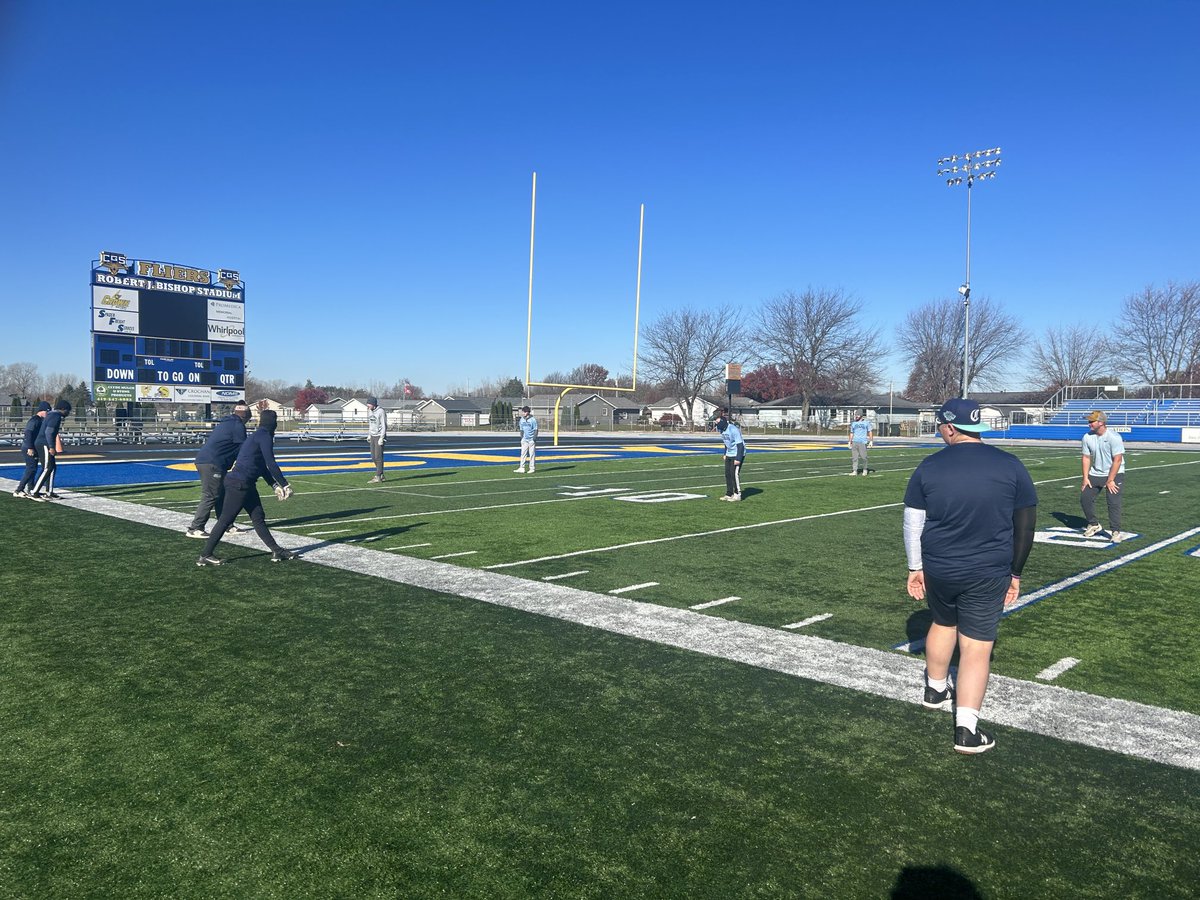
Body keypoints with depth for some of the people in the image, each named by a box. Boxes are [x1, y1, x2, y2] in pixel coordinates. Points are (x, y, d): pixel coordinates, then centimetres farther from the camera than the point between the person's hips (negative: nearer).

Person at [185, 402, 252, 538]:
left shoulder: (225, 423, 23)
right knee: (210, 497, -7)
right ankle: (194, 529, -7)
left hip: (202, 460, 10)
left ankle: (227, 525, 21)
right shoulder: (238, 426, -5)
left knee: (221, 495, 15)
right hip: (212, 464, -10)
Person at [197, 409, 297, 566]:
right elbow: (271, 464, -17)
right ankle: (205, 556, 2)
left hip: (246, 485, 10)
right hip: (239, 484, -10)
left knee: (258, 518, 11)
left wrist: (275, 485, 15)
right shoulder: (264, 436, -11)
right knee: (225, 520, -4)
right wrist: (285, 484, -12)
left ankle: (276, 551, 15)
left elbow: (263, 467, 21)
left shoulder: (258, 436, 18)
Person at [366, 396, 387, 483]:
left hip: (379, 436, -8)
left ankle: (378, 477, -5)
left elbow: (384, 426, -16)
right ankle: (381, 475, 20)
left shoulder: (381, 412, -16)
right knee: (373, 457, 10)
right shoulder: (369, 411, 9)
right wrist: (369, 435, 17)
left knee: (378, 457, -8)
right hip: (373, 436, 8)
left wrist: (381, 438, -21)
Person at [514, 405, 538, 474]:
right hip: (524, 440, 4)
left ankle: (531, 468, 6)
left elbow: (536, 430, -6)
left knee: (532, 454, 0)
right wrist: (522, 437, 10)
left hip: (531, 440, -4)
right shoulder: (521, 419, 7)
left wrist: (534, 439, -13)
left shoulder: (533, 420, -7)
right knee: (523, 454, 0)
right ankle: (522, 468, 1)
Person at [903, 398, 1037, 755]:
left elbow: (912, 522, -1)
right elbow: (1025, 526, 0)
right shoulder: (1010, 466, -4)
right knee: (976, 646, 4)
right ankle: (967, 730, 3)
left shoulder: (929, 466, -5)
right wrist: (1015, 572, 10)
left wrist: (915, 567, 9)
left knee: (943, 622, 26)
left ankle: (935, 690, 44)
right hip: (987, 574, -1)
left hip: (938, 569, 2)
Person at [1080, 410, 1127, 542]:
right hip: (1095, 474, 6)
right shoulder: (1087, 437, -3)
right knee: (1084, 497, 3)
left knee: (1113, 502, -12)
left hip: (1114, 474, -6)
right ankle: (1094, 525, 20)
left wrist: (1110, 481, -20)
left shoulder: (1114, 437, -20)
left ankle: (1115, 531, -3)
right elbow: (1086, 457, 4)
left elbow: (1117, 460, -20)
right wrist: (1085, 478, -2)